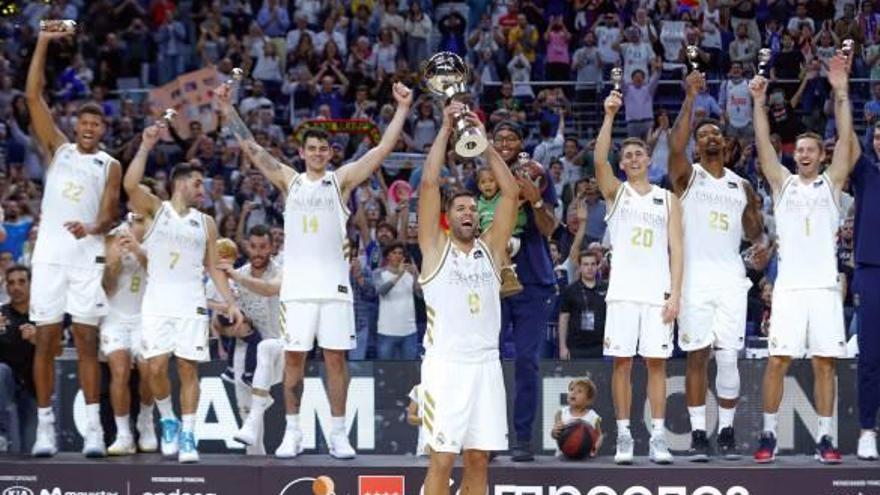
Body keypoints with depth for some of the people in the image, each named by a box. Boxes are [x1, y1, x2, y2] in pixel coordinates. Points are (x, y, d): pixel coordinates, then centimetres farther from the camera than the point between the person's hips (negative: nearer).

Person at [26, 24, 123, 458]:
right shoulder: (58, 149, 9)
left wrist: (92, 227, -25)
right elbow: (33, 96, 2)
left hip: (87, 258, -1)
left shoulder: (110, 166, 8)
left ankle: (93, 427, -3)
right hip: (49, 255, 1)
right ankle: (45, 425, 4)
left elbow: (109, 214, 0)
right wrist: (43, 43, -5)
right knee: (46, 341, 0)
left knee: (87, 342, -2)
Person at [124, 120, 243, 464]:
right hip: (157, 302, -2)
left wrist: (231, 303, 6)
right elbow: (130, 185, -14)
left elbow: (213, 267, 15)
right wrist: (146, 147, -20)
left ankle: (187, 436, 0)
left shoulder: (205, 223, 15)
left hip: (191, 303, 2)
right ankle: (168, 422, 14)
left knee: (188, 368, -4)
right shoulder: (155, 210, 5)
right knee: (156, 366, -9)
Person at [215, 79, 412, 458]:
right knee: (293, 357, 2)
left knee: (335, 357, -1)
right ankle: (293, 431, 10)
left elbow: (384, 148, 1)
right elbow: (251, 148, 8)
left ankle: (339, 433, 4)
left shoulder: (342, 180, 7)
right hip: (297, 284, 1)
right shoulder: (290, 181, 11)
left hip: (333, 283, -1)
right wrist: (228, 110, 1)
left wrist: (402, 109, -6)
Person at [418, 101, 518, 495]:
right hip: (446, 364, -4)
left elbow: (511, 193, 8)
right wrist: (446, 129, -1)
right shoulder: (436, 248, 4)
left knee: (479, 459, 6)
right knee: (442, 459, -5)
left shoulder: (490, 248, 13)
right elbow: (429, 183, -4)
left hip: (486, 363, 4)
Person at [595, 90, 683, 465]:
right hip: (623, 291, -1)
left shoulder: (668, 200, 13)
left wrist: (675, 294, -4)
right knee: (622, 361, -2)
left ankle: (658, 437, 1)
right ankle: (623, 436, 2)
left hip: (658, 292, 1)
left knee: (656, 362, -1)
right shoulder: (616, 192, 9)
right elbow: (599, 159, -10)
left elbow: (676, 249, 6)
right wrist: (609, 116, -21)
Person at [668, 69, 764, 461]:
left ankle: (727, 431, 9)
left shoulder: (740, 186, 16)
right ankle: (698, 434, 1)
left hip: (731, 278, 3)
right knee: (697, 356, -2)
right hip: (694, 278, -3)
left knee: (728, 358, -1)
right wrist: (690, 99, -20)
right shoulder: (687, 176, 3)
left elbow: (753, 234, 22)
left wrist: (757, 214, 0)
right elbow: (675, 146, -18)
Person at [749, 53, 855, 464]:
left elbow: (845, 140, 1)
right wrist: (759, 102, -7)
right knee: (777, 361, -2)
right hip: (789, 286, 0)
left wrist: (841, 94, -6)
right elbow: (763, 145, 2)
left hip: (824, 286, 0)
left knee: (825, 364, 1)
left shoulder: (831, 183, 11)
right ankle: (768, 435, 4)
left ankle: (825, 439, 5)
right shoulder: (783, 183, 12)